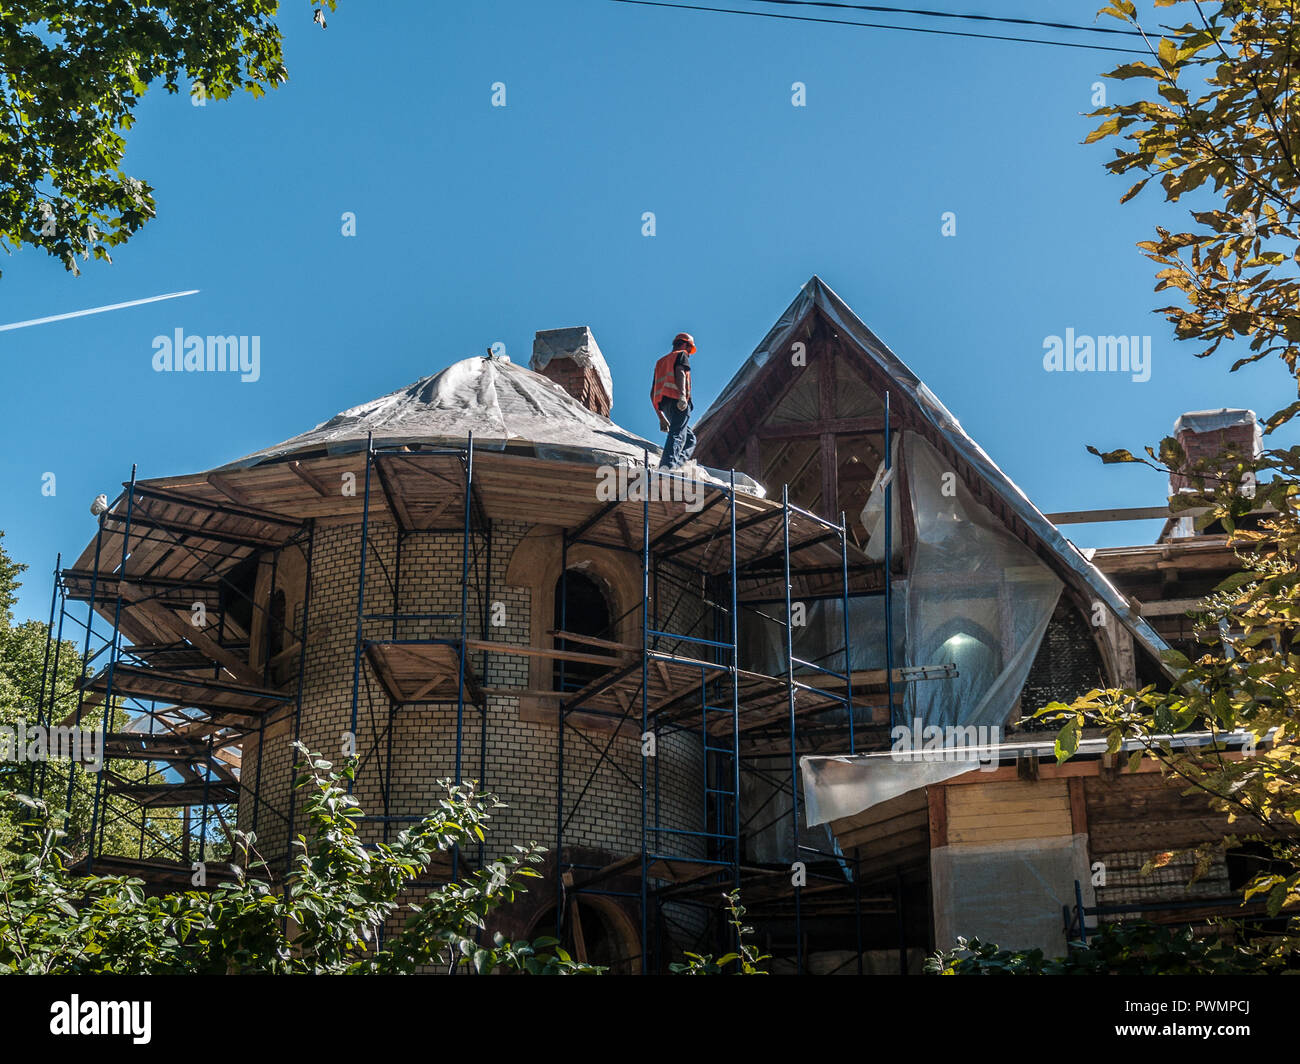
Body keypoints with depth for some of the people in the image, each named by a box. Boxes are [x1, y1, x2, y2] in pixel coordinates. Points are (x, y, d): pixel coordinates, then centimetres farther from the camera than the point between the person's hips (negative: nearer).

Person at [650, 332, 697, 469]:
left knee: (690, 439, 12)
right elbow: (680, 372, -11)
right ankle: (668, 464, -44)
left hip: (662, 402, 7)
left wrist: (661, 417, 29)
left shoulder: (660, 362, 36)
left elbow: (652, 393, 30)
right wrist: (682, 395, -27)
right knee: (677, 435, -21)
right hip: (677, 401, -7)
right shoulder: (681, 355, 14)